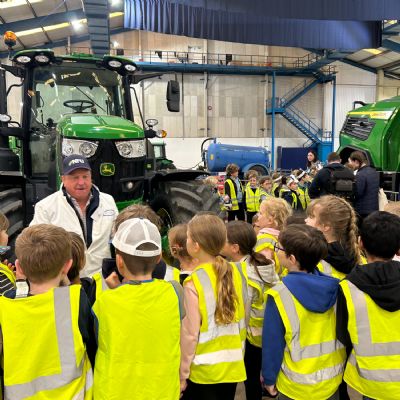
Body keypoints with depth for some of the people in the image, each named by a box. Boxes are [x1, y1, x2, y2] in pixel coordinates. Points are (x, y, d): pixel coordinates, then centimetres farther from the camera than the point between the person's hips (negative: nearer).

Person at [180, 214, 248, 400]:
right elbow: (242, 320, 4)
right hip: (233, 366, 5)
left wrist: (182, 373, -5)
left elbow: (190, 332, -16)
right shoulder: (236, 272, -6)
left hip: (203, 369, -4)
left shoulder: (194, 282, -20)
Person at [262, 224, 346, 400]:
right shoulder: (335, 287, -11)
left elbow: (272, 343, -15)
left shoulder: (279, 295, -24)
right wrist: (341, 367, 16)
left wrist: (269, 378, 0)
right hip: (334, 379, 4)